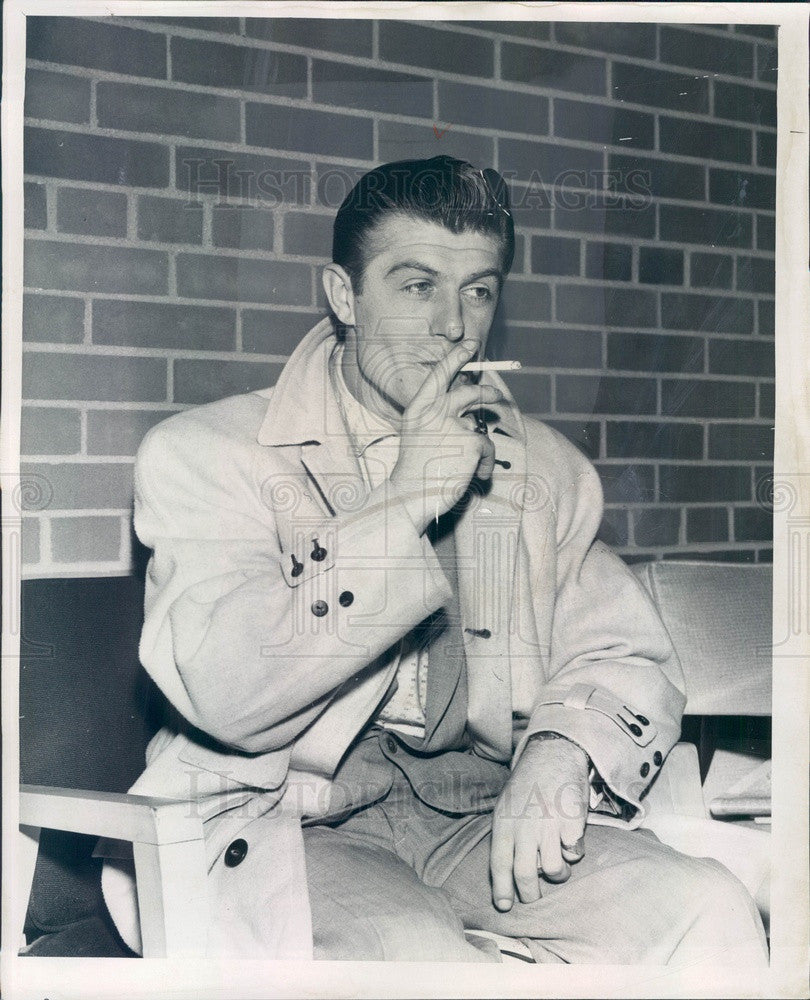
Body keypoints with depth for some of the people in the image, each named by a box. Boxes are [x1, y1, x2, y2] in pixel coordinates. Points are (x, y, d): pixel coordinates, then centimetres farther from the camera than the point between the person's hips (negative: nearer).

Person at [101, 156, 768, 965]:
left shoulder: (545, 471, 13)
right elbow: (226, 694, -16)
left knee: (710, 912, -18)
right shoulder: (207, 452, -2)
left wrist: (562, 754, -13)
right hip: (287, 825, -4)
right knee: (417, 953, -34)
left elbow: (629, 658, 11)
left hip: (482, 822, 5)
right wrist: (406, 504, -18)